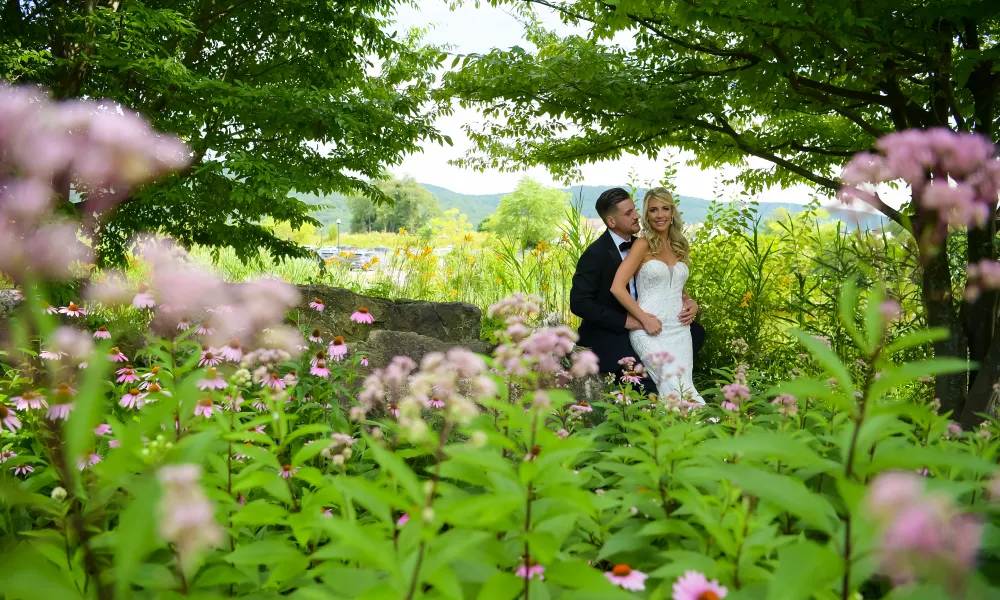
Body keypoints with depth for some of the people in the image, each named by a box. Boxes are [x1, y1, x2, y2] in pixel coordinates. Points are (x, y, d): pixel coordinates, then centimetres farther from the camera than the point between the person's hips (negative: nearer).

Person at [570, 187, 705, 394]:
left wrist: (689, 304, -8)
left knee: (696, 332, -1)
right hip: (606, 335, -8)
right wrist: (625, 321, -25)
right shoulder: (595, 254, -17)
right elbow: (579, 303, -23)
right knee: (651, 383, -29)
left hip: (639, 325, 8)